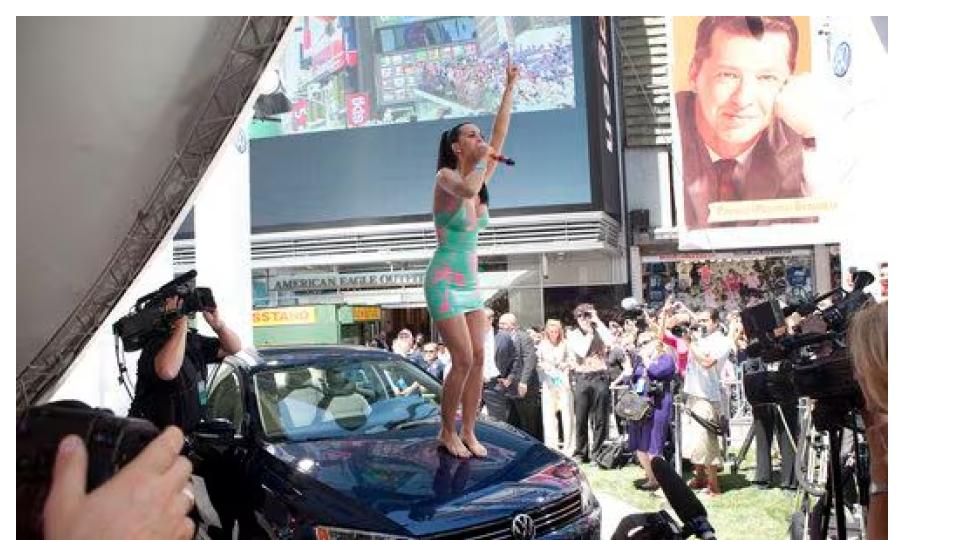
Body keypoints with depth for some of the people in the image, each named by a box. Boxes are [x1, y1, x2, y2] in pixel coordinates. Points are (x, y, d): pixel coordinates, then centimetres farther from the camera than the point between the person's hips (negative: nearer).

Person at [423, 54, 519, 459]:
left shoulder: (479, 178, 8)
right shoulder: (445, 176, -11)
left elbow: (500, 135, 7)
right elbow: (467, 190, -35)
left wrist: (510, 87, 7)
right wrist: (483, 160, -19)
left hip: (470, 284, 7)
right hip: (444, 283, -7)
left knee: (479, 358, 3)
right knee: (463, 360, -8)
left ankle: (468, 432, 13)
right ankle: (447, 433, 9)